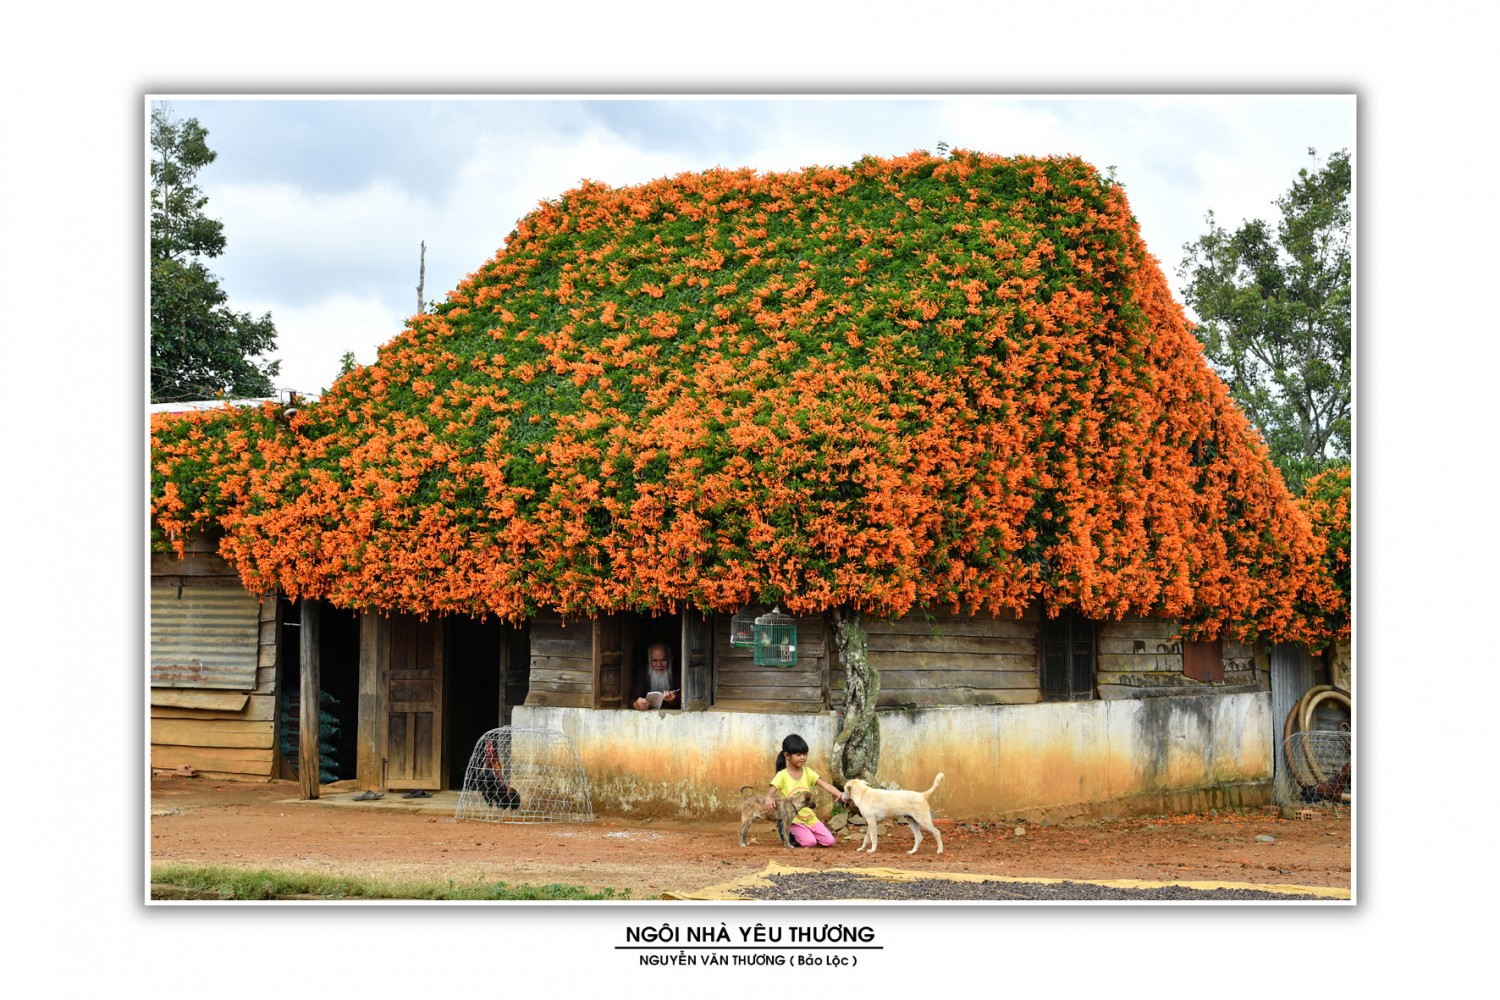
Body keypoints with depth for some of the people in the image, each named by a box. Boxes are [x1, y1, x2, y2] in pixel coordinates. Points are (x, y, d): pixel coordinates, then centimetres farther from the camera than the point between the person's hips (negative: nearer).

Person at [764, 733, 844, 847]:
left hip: (810, 817, 5)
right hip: (793, 819, -5)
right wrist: (768, 798, -45)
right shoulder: (782, 775, -7)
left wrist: (840, 794, -26)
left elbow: (825, 785, -8)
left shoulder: (808, 772, 3)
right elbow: (771, 791, -19)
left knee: (829, 841, -7)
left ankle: (805, 834, 16)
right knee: (809, 842, -27)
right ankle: (791, 837, 4)